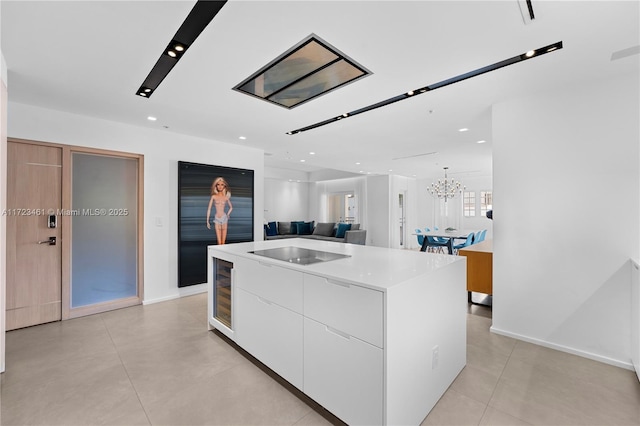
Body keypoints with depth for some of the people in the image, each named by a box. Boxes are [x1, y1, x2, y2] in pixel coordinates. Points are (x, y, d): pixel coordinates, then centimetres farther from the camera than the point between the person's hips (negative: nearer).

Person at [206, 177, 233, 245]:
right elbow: (209, 209, 3)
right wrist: (207, 221, 2)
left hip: (224, 218, 1)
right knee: (219, 242, -2)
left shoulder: (226, 197, 4)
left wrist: (227, 215, 10)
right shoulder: (213, 196, 2)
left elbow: (231, 207, 21)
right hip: (216, 219, -1)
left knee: (223, 242, 2)